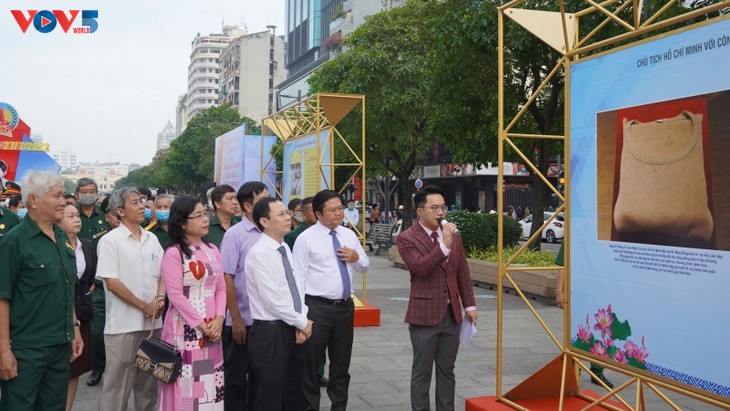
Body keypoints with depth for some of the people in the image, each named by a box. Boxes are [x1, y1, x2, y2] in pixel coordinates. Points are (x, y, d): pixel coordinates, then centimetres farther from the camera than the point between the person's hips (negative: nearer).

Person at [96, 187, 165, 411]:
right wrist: (144, 306, -12)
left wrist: (160, 298, -7)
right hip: (123, 324, -5)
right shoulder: (110, 240, -8)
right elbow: (111, 282, -13)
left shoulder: (152, 239, 10)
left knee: (149, 380, 15)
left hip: (153, 321, 6)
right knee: (118, 382, 3)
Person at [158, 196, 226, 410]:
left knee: (210, 381, 9)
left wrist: (218, 319, -6)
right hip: (185, 328, -6)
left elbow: (220, 288, 9)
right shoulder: (174, 253, -9)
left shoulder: (212, 250, 10)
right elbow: (175, 295, -13)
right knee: (187, 382, -1)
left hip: (212, 327, 6)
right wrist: (200, 324, -13)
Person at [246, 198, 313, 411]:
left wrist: (302, 322, -2)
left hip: (292, 330, 8)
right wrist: (302, 323, -9)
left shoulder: (285, 248, 10)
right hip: (270, 333, -8)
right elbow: (273, 300, -19)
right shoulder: (259, 253, -16)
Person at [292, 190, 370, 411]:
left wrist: (356, 257, -5)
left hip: (345, 306, 5)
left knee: (341, 364, 15)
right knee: (310, 364, 4)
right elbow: (298, 277, -10)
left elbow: (365, 266, 18)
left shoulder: (349, 235, 8)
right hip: (317, 307, -5)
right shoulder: (306, 239, -8)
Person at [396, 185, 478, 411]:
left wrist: (469, 305, 10)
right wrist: (444, 245, -27)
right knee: (422, 373, 5)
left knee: (447, 371, 13)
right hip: (424, 314, -5)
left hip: (452, 313, 5)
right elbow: (420, 267, -23)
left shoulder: (453, 236, 9)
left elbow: (463, 274, 13)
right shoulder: (407, 238, -8)